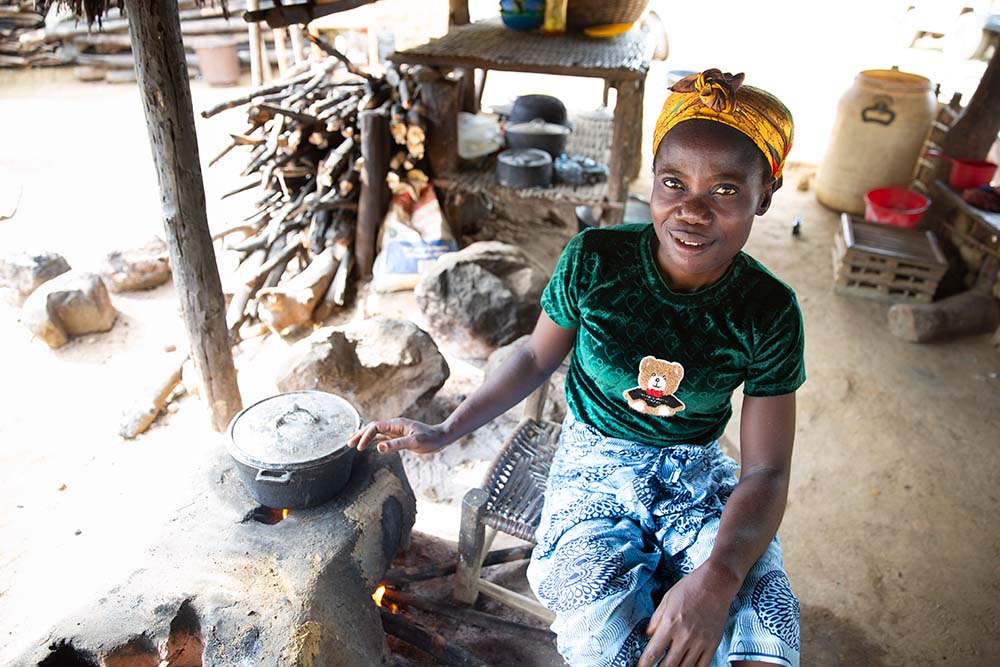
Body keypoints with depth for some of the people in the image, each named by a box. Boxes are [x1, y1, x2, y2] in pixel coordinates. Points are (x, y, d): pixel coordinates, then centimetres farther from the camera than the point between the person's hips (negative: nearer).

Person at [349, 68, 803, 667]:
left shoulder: (769, 313, -12)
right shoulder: (595, 261, -15)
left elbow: (766, 471, -11)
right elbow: (538, 358, 3)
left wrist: (718, 576, -29)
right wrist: (447, 431, -3)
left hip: (698, 474, 1)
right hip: (596, 466, -1)